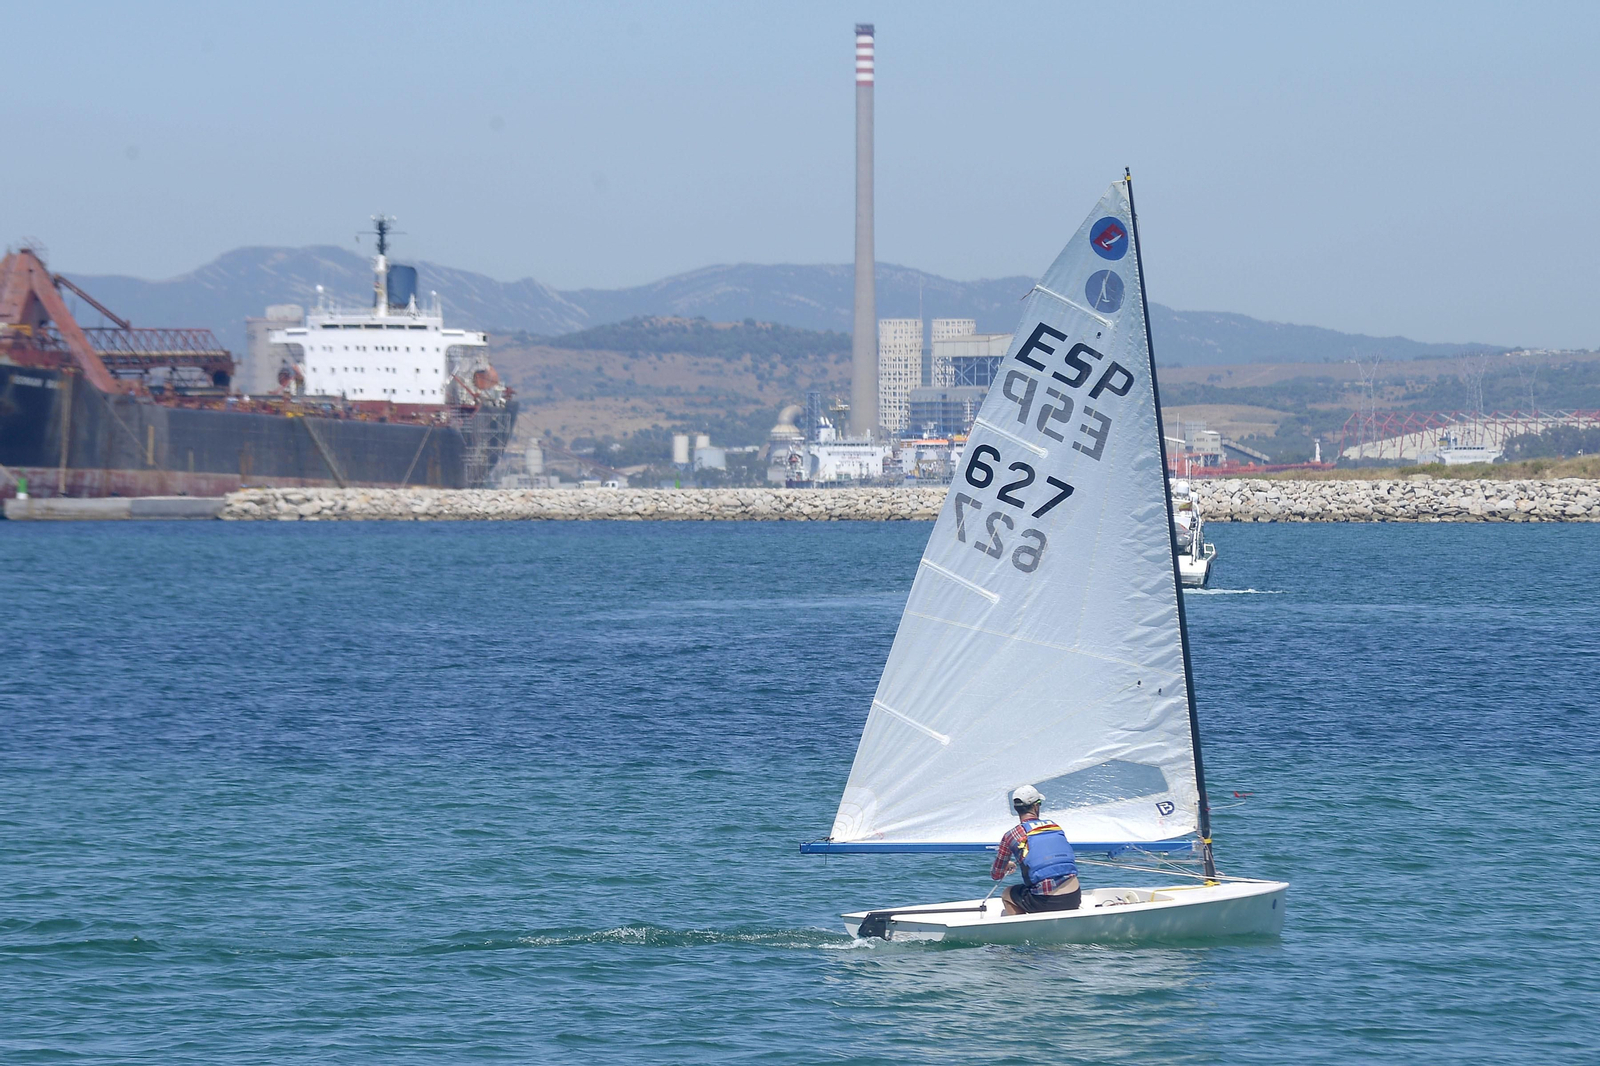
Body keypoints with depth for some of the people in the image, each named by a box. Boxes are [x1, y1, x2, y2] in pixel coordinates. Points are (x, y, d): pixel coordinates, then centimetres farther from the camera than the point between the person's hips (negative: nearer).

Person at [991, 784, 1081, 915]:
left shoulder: (1011, 836, 2)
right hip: (1074, 898, 4)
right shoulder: (1055, 826, 13)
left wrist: (1007, 865, 38)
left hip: (1046, 902, -4)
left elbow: (996, 875, 14)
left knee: (1007, 894, 24)